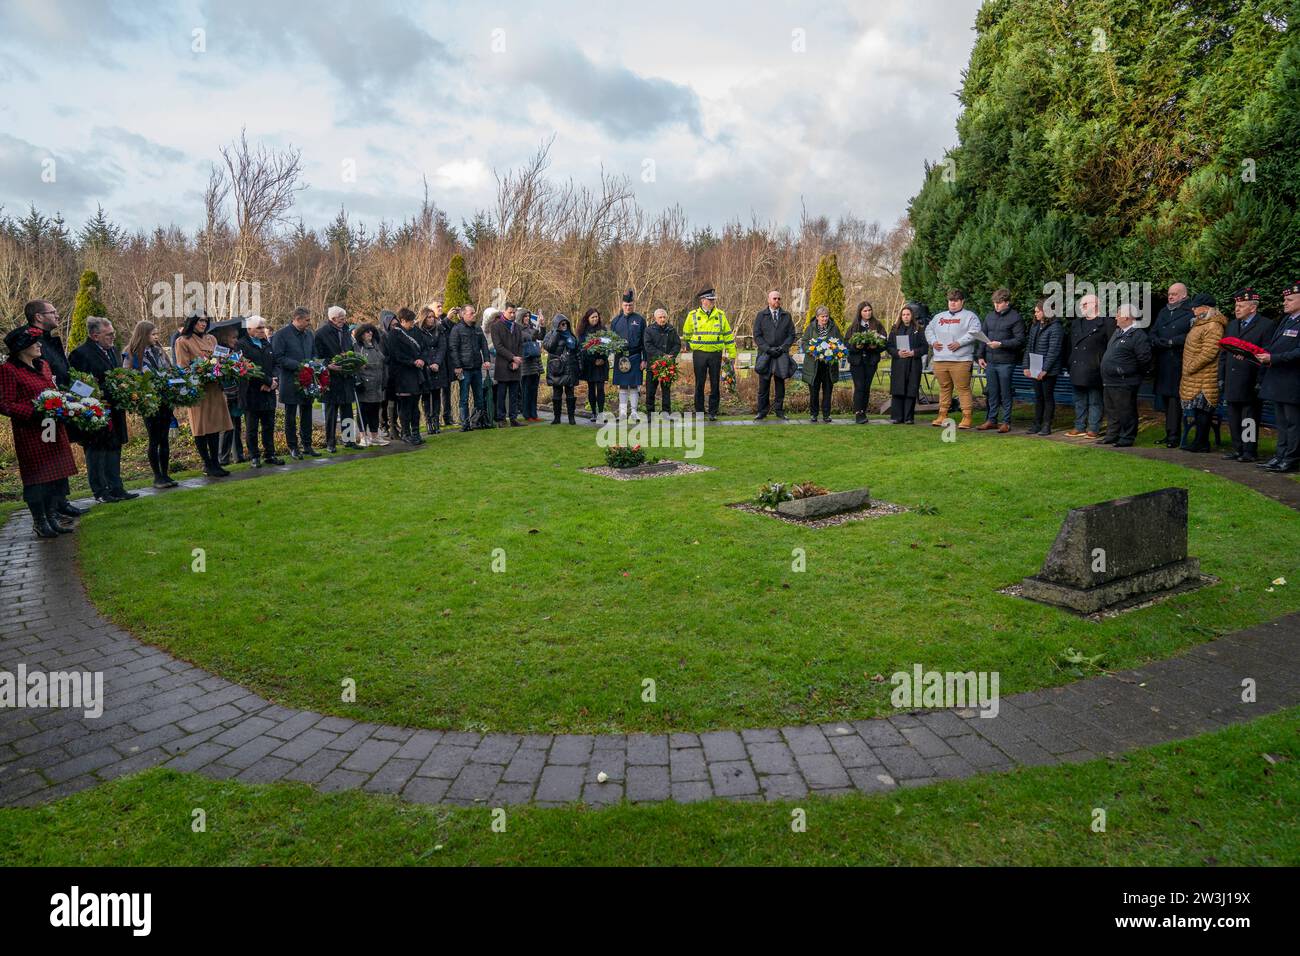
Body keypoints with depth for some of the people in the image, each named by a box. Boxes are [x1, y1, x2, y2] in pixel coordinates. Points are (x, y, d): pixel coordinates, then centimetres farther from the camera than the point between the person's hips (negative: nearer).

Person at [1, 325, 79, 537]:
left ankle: (53, 517, 20)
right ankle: (39, 522, 11)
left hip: (54, 430, 7)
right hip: (30, 434, -7)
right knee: (37, 476, 0)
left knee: (57, 473, 9)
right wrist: (35, 412, -22)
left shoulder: (43, 365, 13)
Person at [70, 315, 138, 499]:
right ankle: (100, 492, 9)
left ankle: (116, 489, 20)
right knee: (96, 451, 2)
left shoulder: (113, 351, 13)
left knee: (114, 449, 12)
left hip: (114, 411, 8)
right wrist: (98, 393, -22)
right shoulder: (80, 353, -12)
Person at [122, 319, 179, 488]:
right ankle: (157, 476, 7)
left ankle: (165, 474, 13)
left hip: (165, 399, 5)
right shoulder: (132, 354, -4)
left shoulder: (160, 351, 11)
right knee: (154, 439, 0)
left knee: (165, 438, 7)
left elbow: (172, 370, 16)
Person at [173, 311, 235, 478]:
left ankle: (215, 463, 11)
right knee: (201, 427, -2)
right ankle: (208, 464, 4)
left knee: (215, 425, 6)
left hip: (214, 387, 6)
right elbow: (183, 367, -5)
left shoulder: (211, 339, 16)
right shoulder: (183, 341, -2)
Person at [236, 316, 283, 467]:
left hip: (268, 393, 6)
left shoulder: (267, 343, 14)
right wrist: (268, 382, -16)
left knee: (269, 426, 11)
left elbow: (275, 364, 12)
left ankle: (270, 455, 20)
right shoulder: (242, 345, -9)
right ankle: (254, 456, 14)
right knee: (252, 428, 5)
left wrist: (274, 380, -7)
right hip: (251, 394, -6)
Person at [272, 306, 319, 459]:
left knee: (306, 415, 10)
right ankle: (293, 448, 12)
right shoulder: (281, 335, -10)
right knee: (290, 417, 5)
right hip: (290, 382, -5)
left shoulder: (309, 334, 9)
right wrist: (299, 365, -21)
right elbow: (278, 357, -14)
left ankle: (307, 445, 19)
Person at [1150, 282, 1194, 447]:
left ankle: (1174, 436, -4)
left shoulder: (1190, 313, -5)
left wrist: (1170, 342, -11)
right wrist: (1160, 343, -5)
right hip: (1162, 364, 7)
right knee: (1166, 398, 9)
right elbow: (1153, 334, 14)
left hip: (1178, 364, -7)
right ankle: (1169, 434, 15)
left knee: (1174, 398, -7)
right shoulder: (1162, 312, 18)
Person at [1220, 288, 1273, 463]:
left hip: (1250, 384, -7)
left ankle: (1250, 451, 5)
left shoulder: (1265, 325, -5)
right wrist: (1221, 377, 12)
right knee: (1233, 419, 10)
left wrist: (1260, 382, -15)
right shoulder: (1231, 325, 16)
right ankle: (1238, 450, 18)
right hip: (1232, 382, 7)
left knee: (1249, 418, -2)